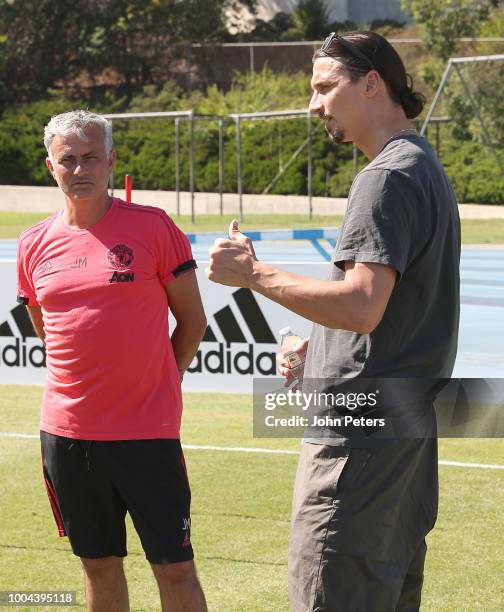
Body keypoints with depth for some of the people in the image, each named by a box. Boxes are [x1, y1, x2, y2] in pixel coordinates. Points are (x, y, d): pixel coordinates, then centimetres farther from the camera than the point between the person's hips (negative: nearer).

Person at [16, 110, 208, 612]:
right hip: (65, 433, 4)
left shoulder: (152, 227, -3)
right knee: (98, 565, 11)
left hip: (147, 433, -3)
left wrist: (159, 383, 3)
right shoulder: (34, 245, 7)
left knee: (174, 567, -1)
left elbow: (192, 321, 3)